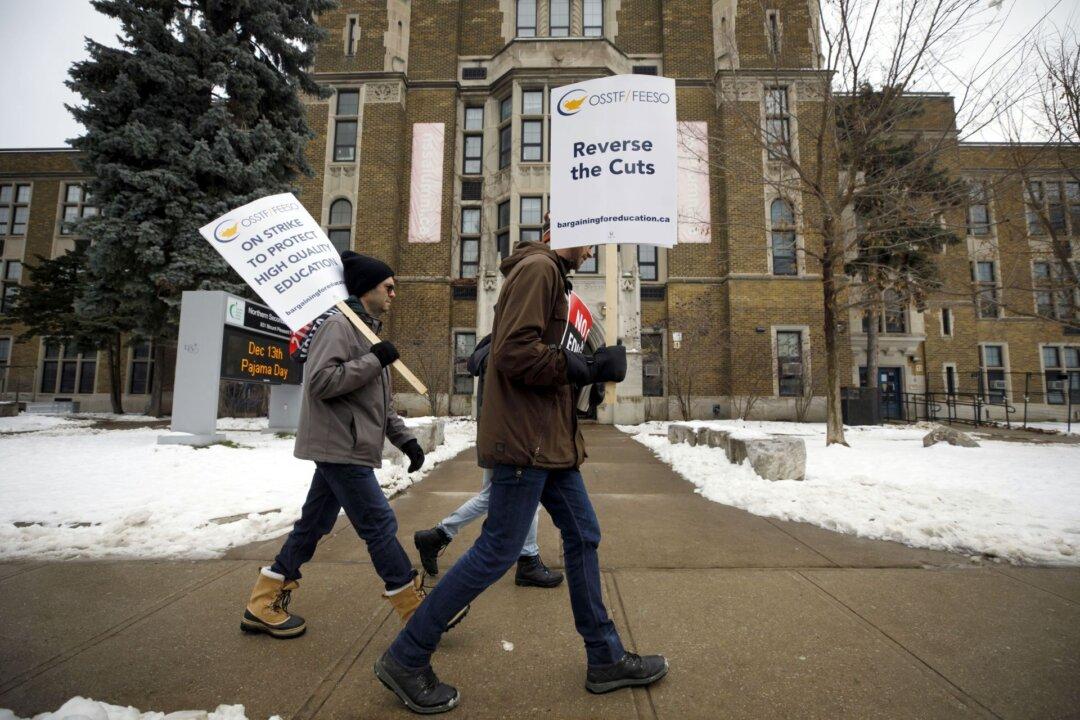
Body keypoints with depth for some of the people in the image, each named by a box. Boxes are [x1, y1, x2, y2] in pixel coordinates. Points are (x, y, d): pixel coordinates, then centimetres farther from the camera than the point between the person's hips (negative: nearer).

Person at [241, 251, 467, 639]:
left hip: (346, 448, 10)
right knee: (379, 524, -4)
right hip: (339, 446, -10)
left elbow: (378, 400, 21)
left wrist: (404, 438, 14)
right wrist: (374, 360, -20)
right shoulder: (337, 323, -11)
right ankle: (419, 612, 8)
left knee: (313, 523, 15)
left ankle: (263, 605, 29)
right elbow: (320, 381, -23)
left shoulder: (368, 328, 19)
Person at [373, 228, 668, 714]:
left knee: (583, 536, 14)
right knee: (498, 551, -2)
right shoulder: (538, 268, -11)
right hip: (525, 440, -11)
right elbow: (515, 352, -23)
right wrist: (586, 369, -14)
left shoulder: (547, 274, 21)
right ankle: (405, 659, 15)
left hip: (549, 440, 11)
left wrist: (589, 365, 7)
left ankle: (605, 659, 29)